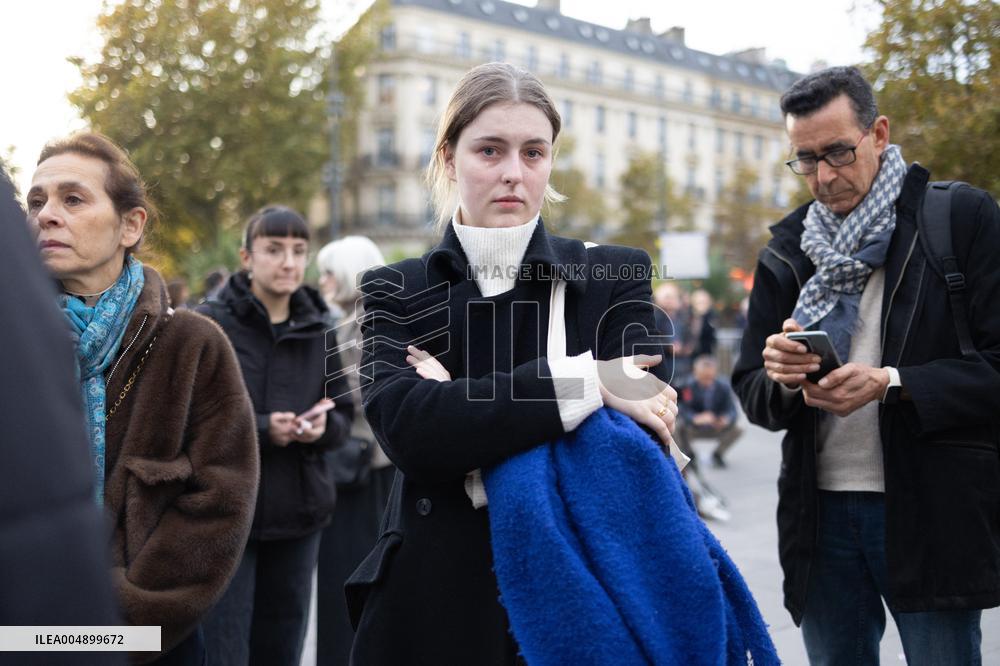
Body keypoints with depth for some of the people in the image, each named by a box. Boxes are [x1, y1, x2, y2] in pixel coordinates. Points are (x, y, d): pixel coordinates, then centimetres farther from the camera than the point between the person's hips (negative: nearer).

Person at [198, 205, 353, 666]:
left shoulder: (317, 330, 9)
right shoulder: (209, 324, -4)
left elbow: (343, 415, 12)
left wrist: (323, 426, -11)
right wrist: (260, 429, -20)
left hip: (299, 512, 4)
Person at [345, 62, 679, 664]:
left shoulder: (616, 278, -1)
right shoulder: (396, 294, 0)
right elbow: (406, 428, -18)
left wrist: (459, 403, -16)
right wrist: (584, 381, -24)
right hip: (437, 602, 1)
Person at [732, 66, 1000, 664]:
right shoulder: (786, 251, 9)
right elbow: (752, 394, 9)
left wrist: (891, 385, -20)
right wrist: (782, 378, -13)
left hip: (931, 510, -3)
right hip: (821, 513, 4)